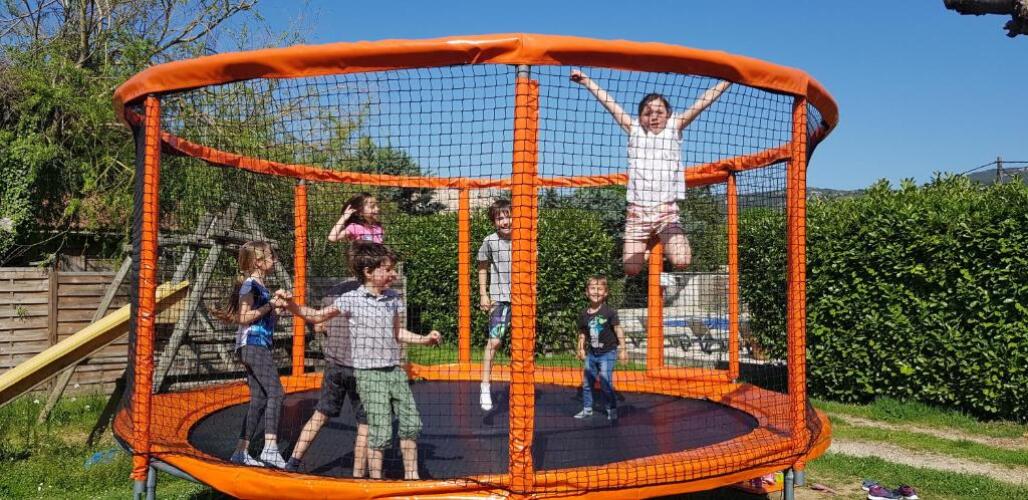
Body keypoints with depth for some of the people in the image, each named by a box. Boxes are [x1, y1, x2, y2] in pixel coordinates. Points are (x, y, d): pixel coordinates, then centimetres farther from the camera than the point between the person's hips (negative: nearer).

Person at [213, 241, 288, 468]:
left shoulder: (259, 285, 20)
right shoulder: (250, 284, -9)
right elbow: (243, 317, -17)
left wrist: (276, 302, 18)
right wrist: (271, 305, -12)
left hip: (259, 346, 10)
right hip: (252, 345, -10)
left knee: (259, 400, 9)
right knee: (275, 392, -17)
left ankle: (241, 451, 12)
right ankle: (270, 448, -23)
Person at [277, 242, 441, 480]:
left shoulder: (394, 298, 8)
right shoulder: (351, 300, -7)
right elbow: (317, 316, -1)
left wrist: (423, 339, 10)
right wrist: (291, 304, -14)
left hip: (395, 370, 6)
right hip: (369, 373, -5)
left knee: (411, 423, 8)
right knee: (380, 431, -5)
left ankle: (411, 475, 24)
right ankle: (376, 480, 11)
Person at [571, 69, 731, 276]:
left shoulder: (674, 128, 9)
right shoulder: (634, 130, 10)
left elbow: (701, 104, 2)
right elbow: (609, 103, 10)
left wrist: (727, 81, -2)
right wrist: (586, 81, 10)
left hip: (666, 211, -1)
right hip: (637, 211, 1)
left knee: (681, 261, -19)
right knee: (631, 268, -2)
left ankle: (662, 241, 15)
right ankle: (649, 244, 31)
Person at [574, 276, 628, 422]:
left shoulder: (609, 312, -13)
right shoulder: (584, 315, -1)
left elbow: (618, 330, -9)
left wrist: (623, 349, -8)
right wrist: (581, 349, 8)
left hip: (607, 353, -5)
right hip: (591, 354, 5)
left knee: (605, 383, -9)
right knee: (586, 383, 11)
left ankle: (612, 410, 6)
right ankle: (587, 409, 26)